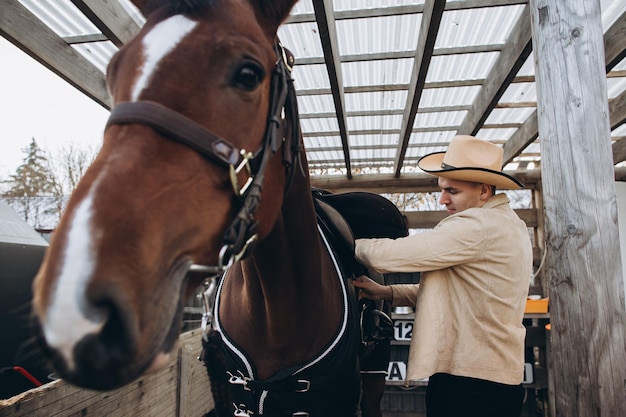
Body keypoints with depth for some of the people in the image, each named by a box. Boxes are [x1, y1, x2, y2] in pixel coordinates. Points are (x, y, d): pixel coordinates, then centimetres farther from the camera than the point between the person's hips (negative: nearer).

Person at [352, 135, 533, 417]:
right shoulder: (507, 224, 12)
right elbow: (451, 291, 14)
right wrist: (387, 293, 4)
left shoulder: (478, 225, -22)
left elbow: (389, 256, -23)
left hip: (467, 386, -10)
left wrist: (354, 245, -3)